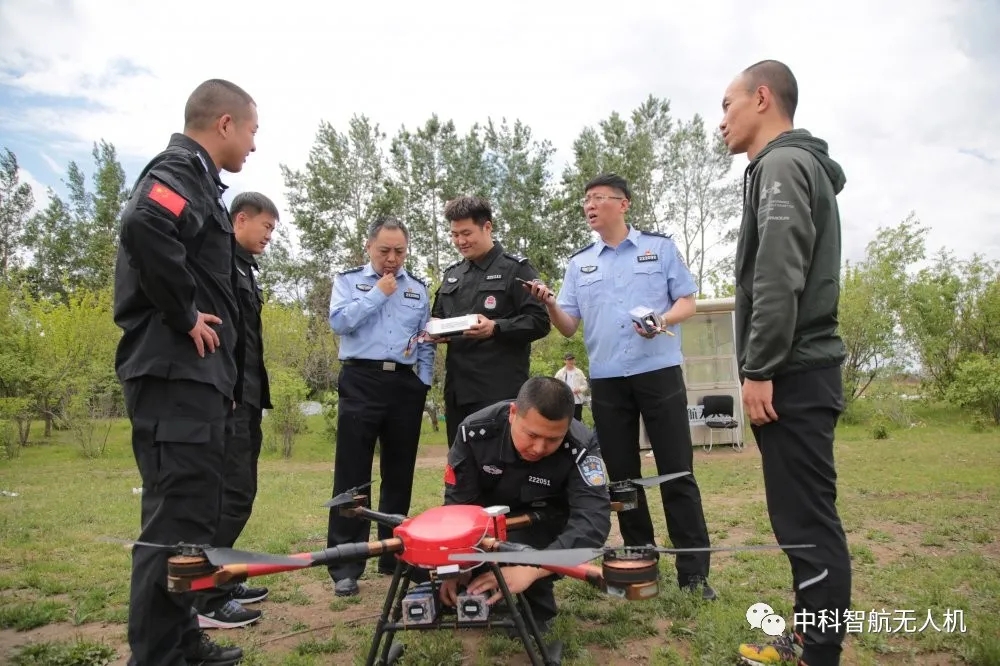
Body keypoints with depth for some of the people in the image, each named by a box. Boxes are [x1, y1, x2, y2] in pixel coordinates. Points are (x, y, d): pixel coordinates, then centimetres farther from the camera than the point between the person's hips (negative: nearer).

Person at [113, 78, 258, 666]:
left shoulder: (193, 179, 21)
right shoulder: (179, 172, -9)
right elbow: (143, 225, -32)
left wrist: (227, 376, 17)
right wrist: (185, 316, -21)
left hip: (192, 375, 10)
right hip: (178, 374, -10)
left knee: (190, 515, 15)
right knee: (177, 520, -7)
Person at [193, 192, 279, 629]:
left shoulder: (245, 267, 21)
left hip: (244, 397, 10)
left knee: (236, 491, 13)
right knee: (234, 492, -10)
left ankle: (220, 581, 23)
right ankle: (204, 598, -4)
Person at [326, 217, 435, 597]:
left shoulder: (418, 288, 15)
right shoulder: (348, 280, 9)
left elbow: (425, 341, 14)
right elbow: (338, 322, -9)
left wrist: (424, 384, 6)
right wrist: (378, 293, -5)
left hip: (406, 385, 3)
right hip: (361, 382, -3)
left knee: (399, 475, 9)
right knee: (352, 475, -4)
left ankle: (394, 557, 21)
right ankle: (345, 566, 3)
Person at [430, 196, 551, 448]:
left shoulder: (516, 269, -1)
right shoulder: (451, 274, 19)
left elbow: (540, 321, -8)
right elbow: (438, 316, 28)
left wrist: (495, 328, -21)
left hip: (500, 389, -6)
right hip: (457, 387, 7)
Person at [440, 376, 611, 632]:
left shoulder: (581, 448, -32)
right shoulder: (475, 431, -27)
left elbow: (593, 520, -42)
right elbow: (458, 503, -18)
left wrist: (532, 569, -54)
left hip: (544, 522, -2)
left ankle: (537, 610, -1)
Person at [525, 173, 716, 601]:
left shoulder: (660, 247, 5)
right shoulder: (579, 264, 12)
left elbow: (687, 301, 2)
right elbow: (569, 327, 7)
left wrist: (663, 320, -19)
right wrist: (550, 305, -14)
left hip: (659, 372, -3)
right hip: (606, 380, 3)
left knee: (677, 472, -1)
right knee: (623, 476, 8)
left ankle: (694, 570, 7)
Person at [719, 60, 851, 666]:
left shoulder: (782, 164, -8)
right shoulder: (804, 165, 23)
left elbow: (778, 279, -20)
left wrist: (759, 371, -18)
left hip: (791, 375, -10)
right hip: (802, 371, 10)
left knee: (807, 522, -5)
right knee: (806, 518, 14)